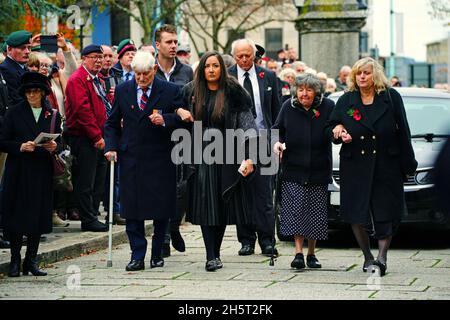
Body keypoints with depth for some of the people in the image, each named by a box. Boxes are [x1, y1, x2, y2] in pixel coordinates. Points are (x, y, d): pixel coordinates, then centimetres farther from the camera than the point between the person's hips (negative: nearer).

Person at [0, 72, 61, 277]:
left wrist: (54, 147, -10)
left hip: (42, 173, 2)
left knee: (39, 216, 2)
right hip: (18, 173, -2)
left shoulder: (53, 115, 8)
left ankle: (31, 260, 11)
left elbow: (60, 143, 12)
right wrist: (20, 147, -17)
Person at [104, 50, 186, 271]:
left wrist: (165, 120, -19)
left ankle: (157, 253, 17)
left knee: (161, 210, 3)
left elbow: (182, 119, -1)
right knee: (132, 210, -2)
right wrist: (111, 147, 0)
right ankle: (137, 256, 2)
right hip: (131, 159, 2)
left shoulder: (170, 91, -1)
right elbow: (112, 123, 13)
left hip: (160, 159, -2)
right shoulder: (123, 91, 8)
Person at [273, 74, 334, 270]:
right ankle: (299, 252, -8)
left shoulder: (327, 107, 0)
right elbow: (277, 129, 13)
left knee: (315, 212, 5)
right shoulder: (288, 107, 4)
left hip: (318, 171, 0)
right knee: (295, 211, -9)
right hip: (293, 168, 0)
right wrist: (277, 143, -6)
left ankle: (311, 254, 16)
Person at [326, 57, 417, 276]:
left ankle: (382, 256, -4)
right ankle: (367, 256, 16)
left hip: (386, 165, -2)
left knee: (386, 213, -6)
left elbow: (403, 132, 1)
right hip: (355, 166, 2)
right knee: (356, 213, 2)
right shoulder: (345, 101, 6)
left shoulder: (391, 98, 1)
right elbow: (330, 128, 15)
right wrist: (337, 132, -10)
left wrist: (407, 163, -3)